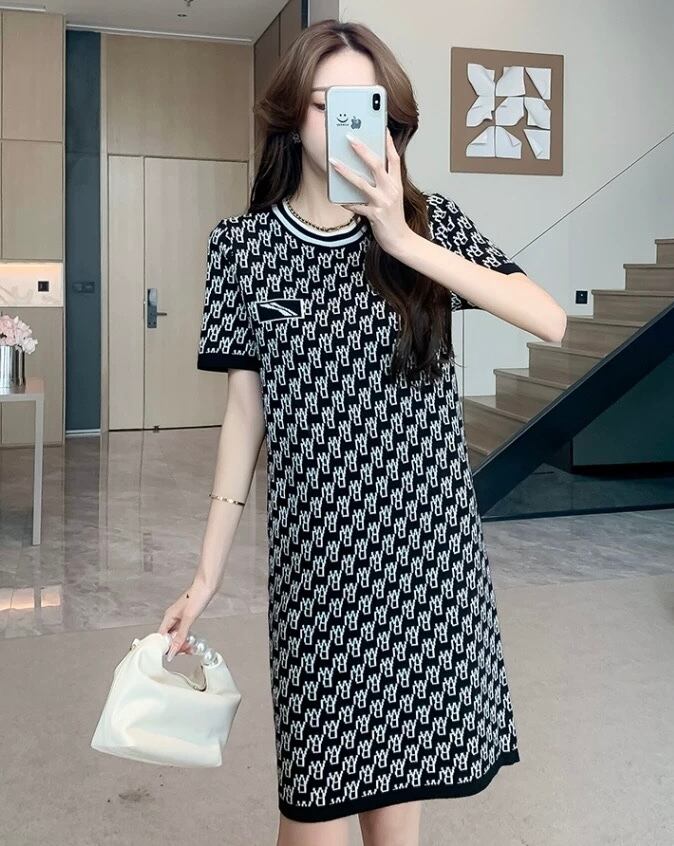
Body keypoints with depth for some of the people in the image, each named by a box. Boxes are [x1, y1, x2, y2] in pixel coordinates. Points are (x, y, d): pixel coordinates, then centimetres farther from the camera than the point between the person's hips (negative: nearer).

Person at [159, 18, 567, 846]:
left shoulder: (429, 221, 1)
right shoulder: (246, 244, -1)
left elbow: (550, 321, -11)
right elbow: (244, 407, 2)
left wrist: (405, 242, -18)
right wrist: (208, 570, 1)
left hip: (429, 539, 2)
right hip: (318, 546, -1)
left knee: (403, 763, 13)